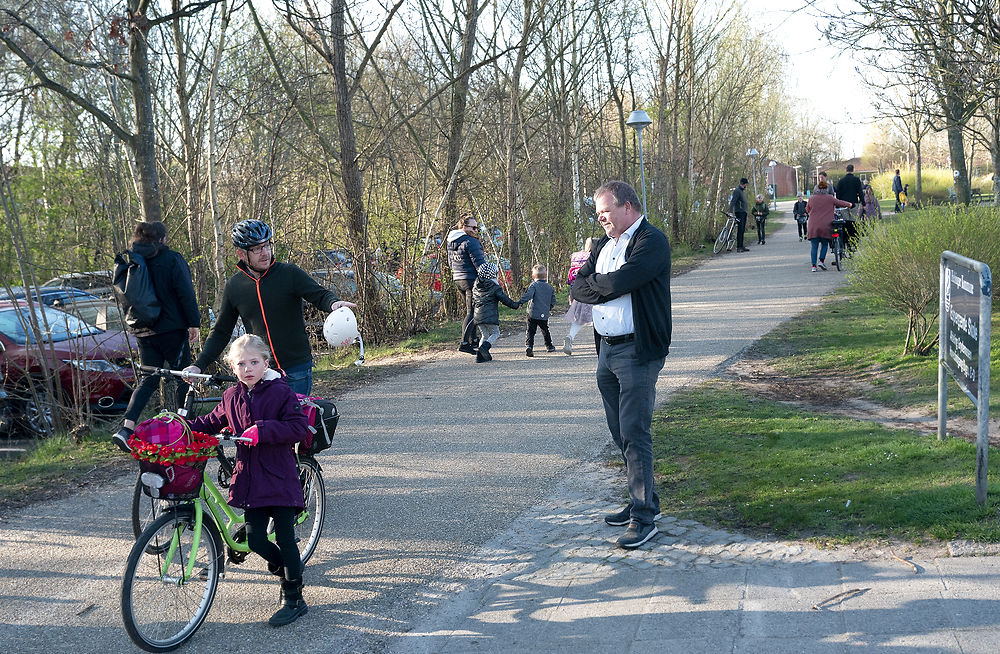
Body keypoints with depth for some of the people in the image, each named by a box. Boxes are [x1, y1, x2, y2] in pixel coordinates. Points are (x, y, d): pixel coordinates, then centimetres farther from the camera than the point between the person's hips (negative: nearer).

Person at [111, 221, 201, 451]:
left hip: (143, 332, 5)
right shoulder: (172, 259, -8)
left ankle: (126, 427, -6)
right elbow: (186, 293, -13)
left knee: (149, 380, 11)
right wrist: (194, 323, -8)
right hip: (171, 329, -5)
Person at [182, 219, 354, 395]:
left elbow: (320, 295, -7)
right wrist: (199, 365, 2)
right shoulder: (234, 286, 4)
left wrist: (334, 303, -32)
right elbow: (221, 332, 11)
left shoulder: (289, 273, -3)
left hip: (296, 369, -2)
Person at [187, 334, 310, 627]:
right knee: (255, 540, 4)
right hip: (250, 479, 5)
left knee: (285, 538, -1)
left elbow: (299, 427, -16)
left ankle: (294, 599, 10)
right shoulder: (231, 397, 8)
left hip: (280, 478, -5)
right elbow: (212, 423, 22)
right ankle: (287, 568, 33)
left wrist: (263, 430, -25)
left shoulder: (281, 392, -8)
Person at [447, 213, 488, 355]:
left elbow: (450, 262, 22)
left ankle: (472, 340, 27)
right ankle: (464, 343, -15)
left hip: (458, 279, 9)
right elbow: (479, 263, -19)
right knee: (472, 312, -8)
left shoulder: (451, 242, 12)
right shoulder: (470, 242, -17)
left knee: (470, 310, 20)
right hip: (471, 279, -9)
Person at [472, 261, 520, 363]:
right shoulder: (495, 287, -6)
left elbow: (473, 301, 20)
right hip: (490, 316, -6)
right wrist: (515, 305, 9)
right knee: (495, 333, 6)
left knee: (484, 335, 15)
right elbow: (504, 299, -3)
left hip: (478, 315, 6)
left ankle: (480, 355, 2)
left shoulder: (476, 286, 12)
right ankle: (484, 347, -18)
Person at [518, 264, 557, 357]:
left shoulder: (534, 285, -6)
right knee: (545, 331, 23)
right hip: (544, 315, 4)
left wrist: (519, 302, -23)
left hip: (533, 314, -4)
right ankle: (549, 346, 36)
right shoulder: (550, 287, 10)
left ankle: (528, 346, -22)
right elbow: (553, 301, 14)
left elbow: (528, 295, -22)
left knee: (530, 331, -4)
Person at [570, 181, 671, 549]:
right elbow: (577, 288, 9)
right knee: (620, 433, 13)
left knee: (634, 432, -10)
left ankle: (644, 517, -5)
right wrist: (604, 288, -10)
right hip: (606, 351, 9)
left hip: (638, 352, -8)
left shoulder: (652, 242, -10)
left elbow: (618, 282, -23)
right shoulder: (604, 245, 18)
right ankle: (643, 501, 26)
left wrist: (592, 284, -3)